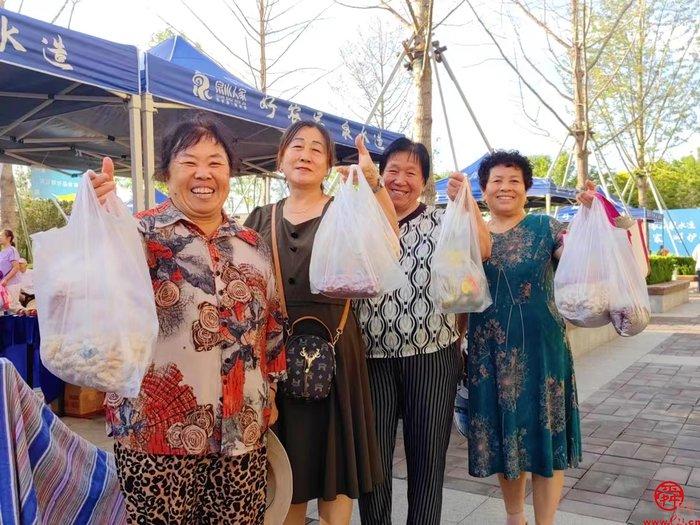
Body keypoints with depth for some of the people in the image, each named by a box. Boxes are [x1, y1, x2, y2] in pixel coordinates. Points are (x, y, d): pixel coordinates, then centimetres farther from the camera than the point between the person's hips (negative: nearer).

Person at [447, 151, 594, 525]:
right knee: (501, 436, 13)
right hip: (489, 352, 3)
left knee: (544, 437, 3)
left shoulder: (544, 227, 2)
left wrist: (589, 214, -30)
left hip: (539, 347, -2)